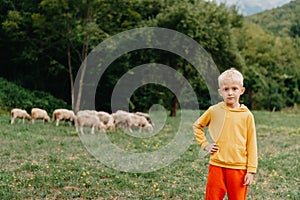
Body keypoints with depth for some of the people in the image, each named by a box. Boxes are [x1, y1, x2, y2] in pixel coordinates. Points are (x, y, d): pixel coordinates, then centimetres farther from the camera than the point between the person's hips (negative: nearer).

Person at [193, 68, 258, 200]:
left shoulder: (247, 115, -2)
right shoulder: (214, 111, 0)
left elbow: (251, 145, 0)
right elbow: (197, 126, 16)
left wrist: (251, 170, -2)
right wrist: (205, 144, 5)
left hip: (239, 168, 0)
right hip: (217, 166, 1)